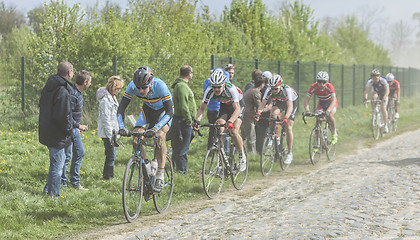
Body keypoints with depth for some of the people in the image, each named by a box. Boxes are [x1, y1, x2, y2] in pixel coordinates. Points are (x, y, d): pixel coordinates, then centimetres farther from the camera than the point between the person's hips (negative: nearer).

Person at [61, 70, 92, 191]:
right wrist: (78, 125, -18)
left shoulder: (78, 93, 9)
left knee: (79, 153, 14)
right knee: (67, 156, -4)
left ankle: (75, 182, 22)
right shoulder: (72, 94, -24)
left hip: (74, 129, 10)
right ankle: (62, 183, 6)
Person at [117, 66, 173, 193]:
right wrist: (121, 127, -38)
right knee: (136, 140, -15)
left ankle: (160, 176, -22)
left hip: (164, 110, -4)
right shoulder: (132, 86, -27)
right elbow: (121, 108, -21)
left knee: (159, 136, -30)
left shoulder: (160, 86, -37)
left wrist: (155, 128, -52)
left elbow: (169, 112, -40)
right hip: (148, 109, 4)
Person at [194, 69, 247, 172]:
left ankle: (242, 156, 0)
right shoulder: (210, 91, -26)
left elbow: (237, 109, -45)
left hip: (238, 105, -4)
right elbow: (202, 108, -21)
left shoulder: (231, 89, -38)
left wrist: (230, 122, -61)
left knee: (234, 131, -22)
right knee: (219, 131, -16)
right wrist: (197, 121, -39)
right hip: (224, 106, 4)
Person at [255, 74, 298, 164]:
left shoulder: (287, 90, -38)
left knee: (288, 128, -11)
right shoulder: (269, 90, -28)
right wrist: (258, 113, -46)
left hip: (292, 102, -3)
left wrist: (286, 117, -60)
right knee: (273, 113, -31)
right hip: (278, 102, 3)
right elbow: (262, 103, -29)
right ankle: (276, 136, -12)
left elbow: (290, 106, -45)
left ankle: (290, 153, -1)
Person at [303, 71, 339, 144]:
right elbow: (306, 100, -29)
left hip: (331, 103, -3)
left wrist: (327, 111, -58)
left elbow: (334, 100, -43)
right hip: (321, 103, 3)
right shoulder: (313, 87, -28)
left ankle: (335, 134, -7)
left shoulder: (329, 87, -34)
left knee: (330, 115, -30)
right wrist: (307, 111, -47)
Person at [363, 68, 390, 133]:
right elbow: (366, 91, -34)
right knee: (373, 97, -35)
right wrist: (365, 98, -53)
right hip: (375, 92, 2)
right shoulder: (370, 82, -28)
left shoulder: (383, 80, -33)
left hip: (383, 93, -2)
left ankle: (385, 125, -2)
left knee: (383, 108, -15)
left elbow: (387, 91, -41)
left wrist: (384, 98, -57)